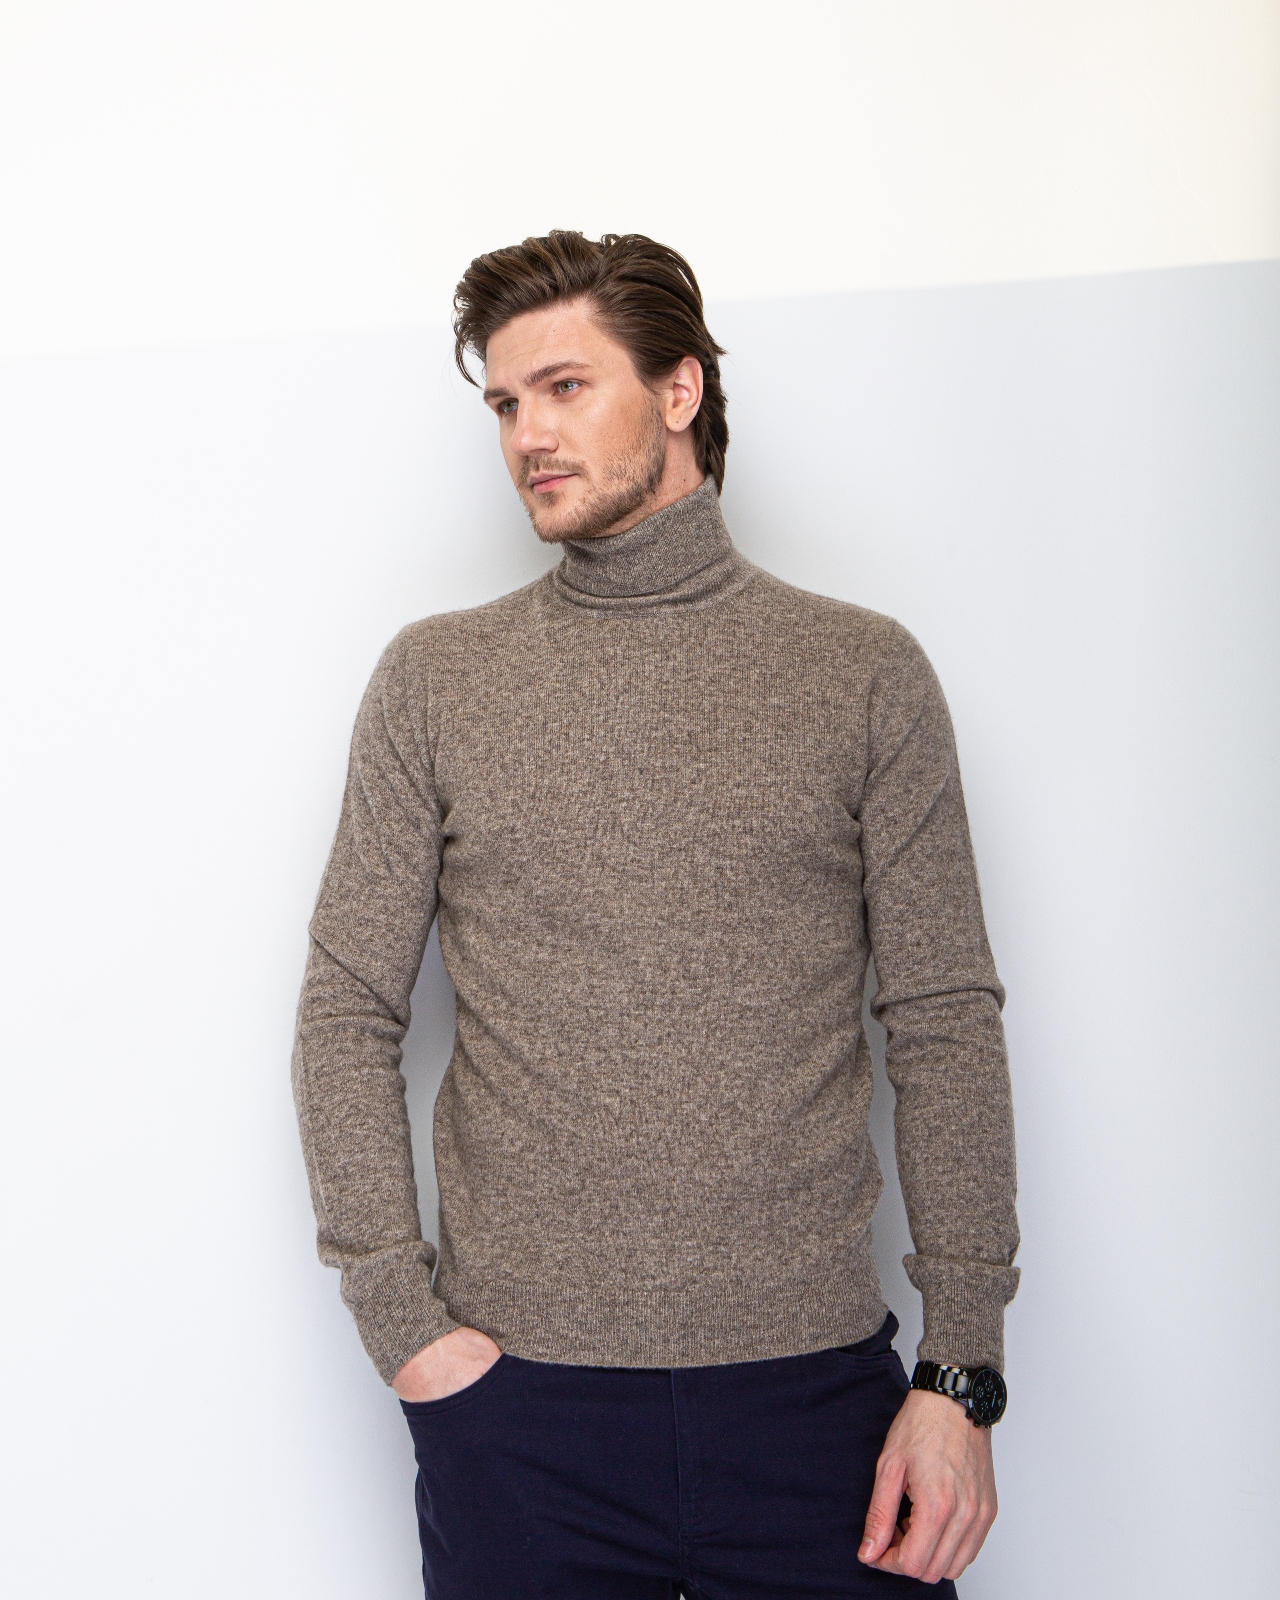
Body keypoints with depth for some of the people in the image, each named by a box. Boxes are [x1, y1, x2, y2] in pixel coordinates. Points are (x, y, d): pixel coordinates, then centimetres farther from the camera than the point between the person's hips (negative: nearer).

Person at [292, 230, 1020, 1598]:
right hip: (518, 1392, 0)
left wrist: (962, 1370, -4)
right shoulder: (435, 679, 5)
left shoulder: (866, 672, 3)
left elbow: (945, 1022, 1)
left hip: (815, 1383, 0)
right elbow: (348, 1013, 4)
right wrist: (402, 1316, -5)